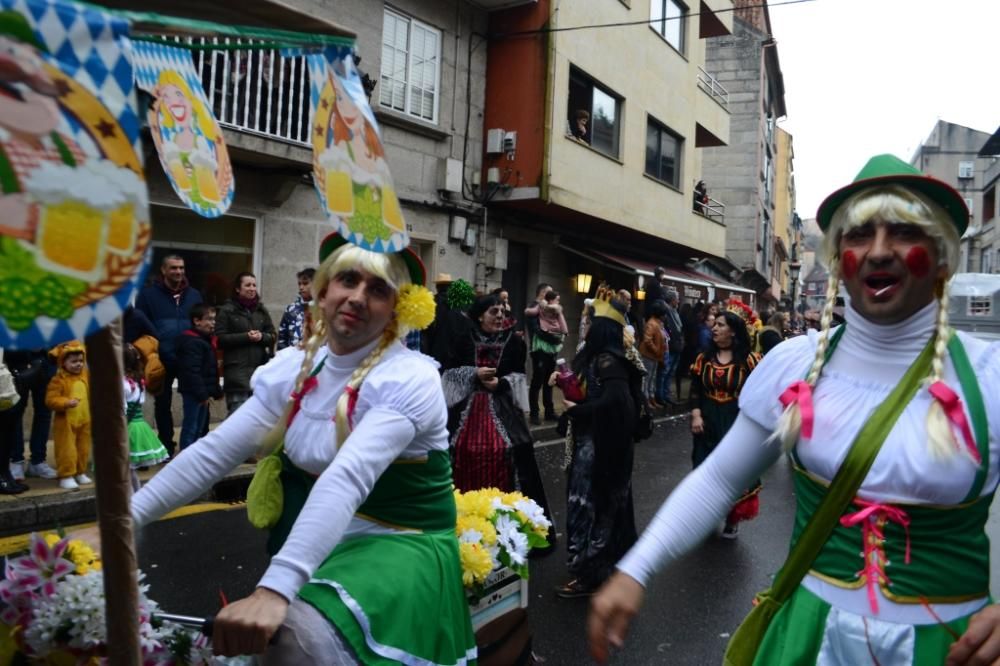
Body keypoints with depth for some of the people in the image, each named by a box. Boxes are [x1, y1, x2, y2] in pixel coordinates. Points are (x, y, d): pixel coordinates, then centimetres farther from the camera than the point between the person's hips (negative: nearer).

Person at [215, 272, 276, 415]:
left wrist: (262, 336, -7)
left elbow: (273, 336, 14)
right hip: (237, 368, -4)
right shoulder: (227, 310, 0)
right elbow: (220, 339, -6)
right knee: (238, 412, -8)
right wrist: (245, 337, -14)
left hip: (260, 367, 5)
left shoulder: (261, 310, 14)